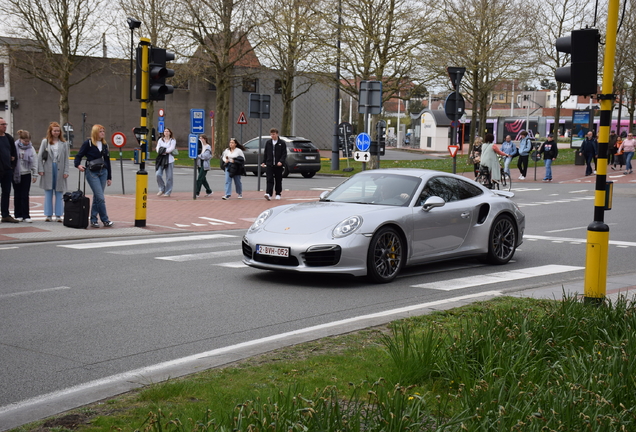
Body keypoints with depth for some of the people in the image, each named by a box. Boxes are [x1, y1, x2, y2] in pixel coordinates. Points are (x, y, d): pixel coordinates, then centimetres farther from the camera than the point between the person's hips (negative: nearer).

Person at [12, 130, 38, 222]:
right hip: (16, 174, -1)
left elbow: (34, 162, 5)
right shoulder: (15, 146, -5)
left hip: (27, 174, 1)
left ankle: (25, 215, 2)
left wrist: (35, 174, 3)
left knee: (25, 196, 0)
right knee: (17, 195, 6)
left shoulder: (31, 148, 2)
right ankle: (18, 215, 13)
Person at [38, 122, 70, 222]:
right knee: (48, 193, 3)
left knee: (59, 193, 3)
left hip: (59, 170, 1)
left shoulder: (63, 143, 7)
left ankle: (58, 215, 8)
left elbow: (66, 158, 6)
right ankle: (48, 215, 8)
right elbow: (40, 156, 4)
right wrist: (40, 169, -4)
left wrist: (66, 171, -1)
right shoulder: (45, 141, 4)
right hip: (48, 170, 0)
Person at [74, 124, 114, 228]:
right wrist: (78, 165, -25)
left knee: (97, 197, 8)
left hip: (103, 172, 5)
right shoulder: (88, 143, -4)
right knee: (100, 197, -12)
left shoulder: (105, 145, 13)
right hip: (92, 172, -5)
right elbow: (79, 155, -3)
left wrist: (108, 177, 16)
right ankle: (105, 220, -4)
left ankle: (93, 220, 15)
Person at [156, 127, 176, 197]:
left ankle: (168, 192, 7)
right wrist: (165, 151, -9)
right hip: (161, 160, 2)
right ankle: (162, 189, 8)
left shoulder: (173, 140, 5)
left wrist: (164, 151, -11)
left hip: (169, 160, -2)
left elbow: (171, 148, -10)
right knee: (158, 175, -10)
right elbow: (158, 149, 4)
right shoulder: (160, 140, 13)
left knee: (169, 177, -2)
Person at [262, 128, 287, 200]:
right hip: (269, 165, 1)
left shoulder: (282, 143, -1)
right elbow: (265, 153, 15)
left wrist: (281, 161, -17)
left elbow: (284, 154, -4)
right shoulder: (268, 143, 8)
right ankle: (268, 194, -18)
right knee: (270, 180, -10)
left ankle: (278, 194, 20)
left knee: (278, 180, 8)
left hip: (278, 165, -1)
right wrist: (264, 162, 11)